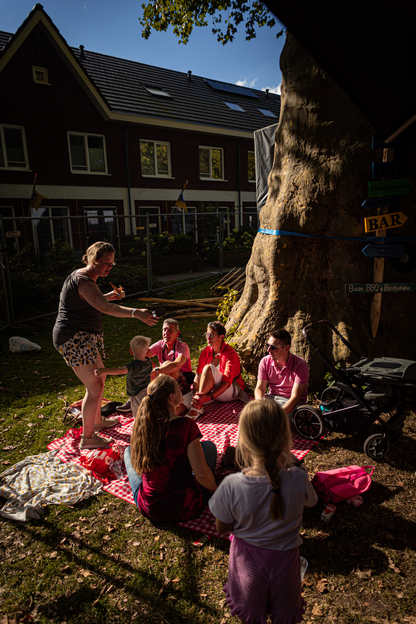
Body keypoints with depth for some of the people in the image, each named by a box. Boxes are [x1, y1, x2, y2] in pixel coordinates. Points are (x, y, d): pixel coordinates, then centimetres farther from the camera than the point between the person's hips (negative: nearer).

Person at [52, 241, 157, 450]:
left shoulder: (83, 277, 12)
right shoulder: (84, 281, -21)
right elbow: (105, 308, -39)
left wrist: (107, 296, 16)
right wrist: (136, 313, -52)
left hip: (82, 339, 11)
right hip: (75, 340, -11)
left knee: (100, 377, 23)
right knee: (94, 387, -6)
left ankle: (97, 421, 40)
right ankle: (87, 438, 9)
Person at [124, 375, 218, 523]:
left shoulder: (140, 424, -10)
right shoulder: (185, 425, -22)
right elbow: (202, 474, -19)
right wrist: (216, 489, 0)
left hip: (149, 510, 3)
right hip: (186, 509, -2)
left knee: (129, 450, 26)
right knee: (209, 446, 18)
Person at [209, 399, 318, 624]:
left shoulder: (231, 485, -34)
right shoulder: (298, 479, -31)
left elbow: (222, 528, -15)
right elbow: (310, 501, -6)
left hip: (247, 559, 0)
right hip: (284, 558, 1)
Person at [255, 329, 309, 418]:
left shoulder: (300, 365, -17)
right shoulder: (265, 362, -3)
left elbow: (295, 397, -21)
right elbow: (260, 388, -1)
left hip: (290, 402, -4)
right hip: (271, 398, 4)